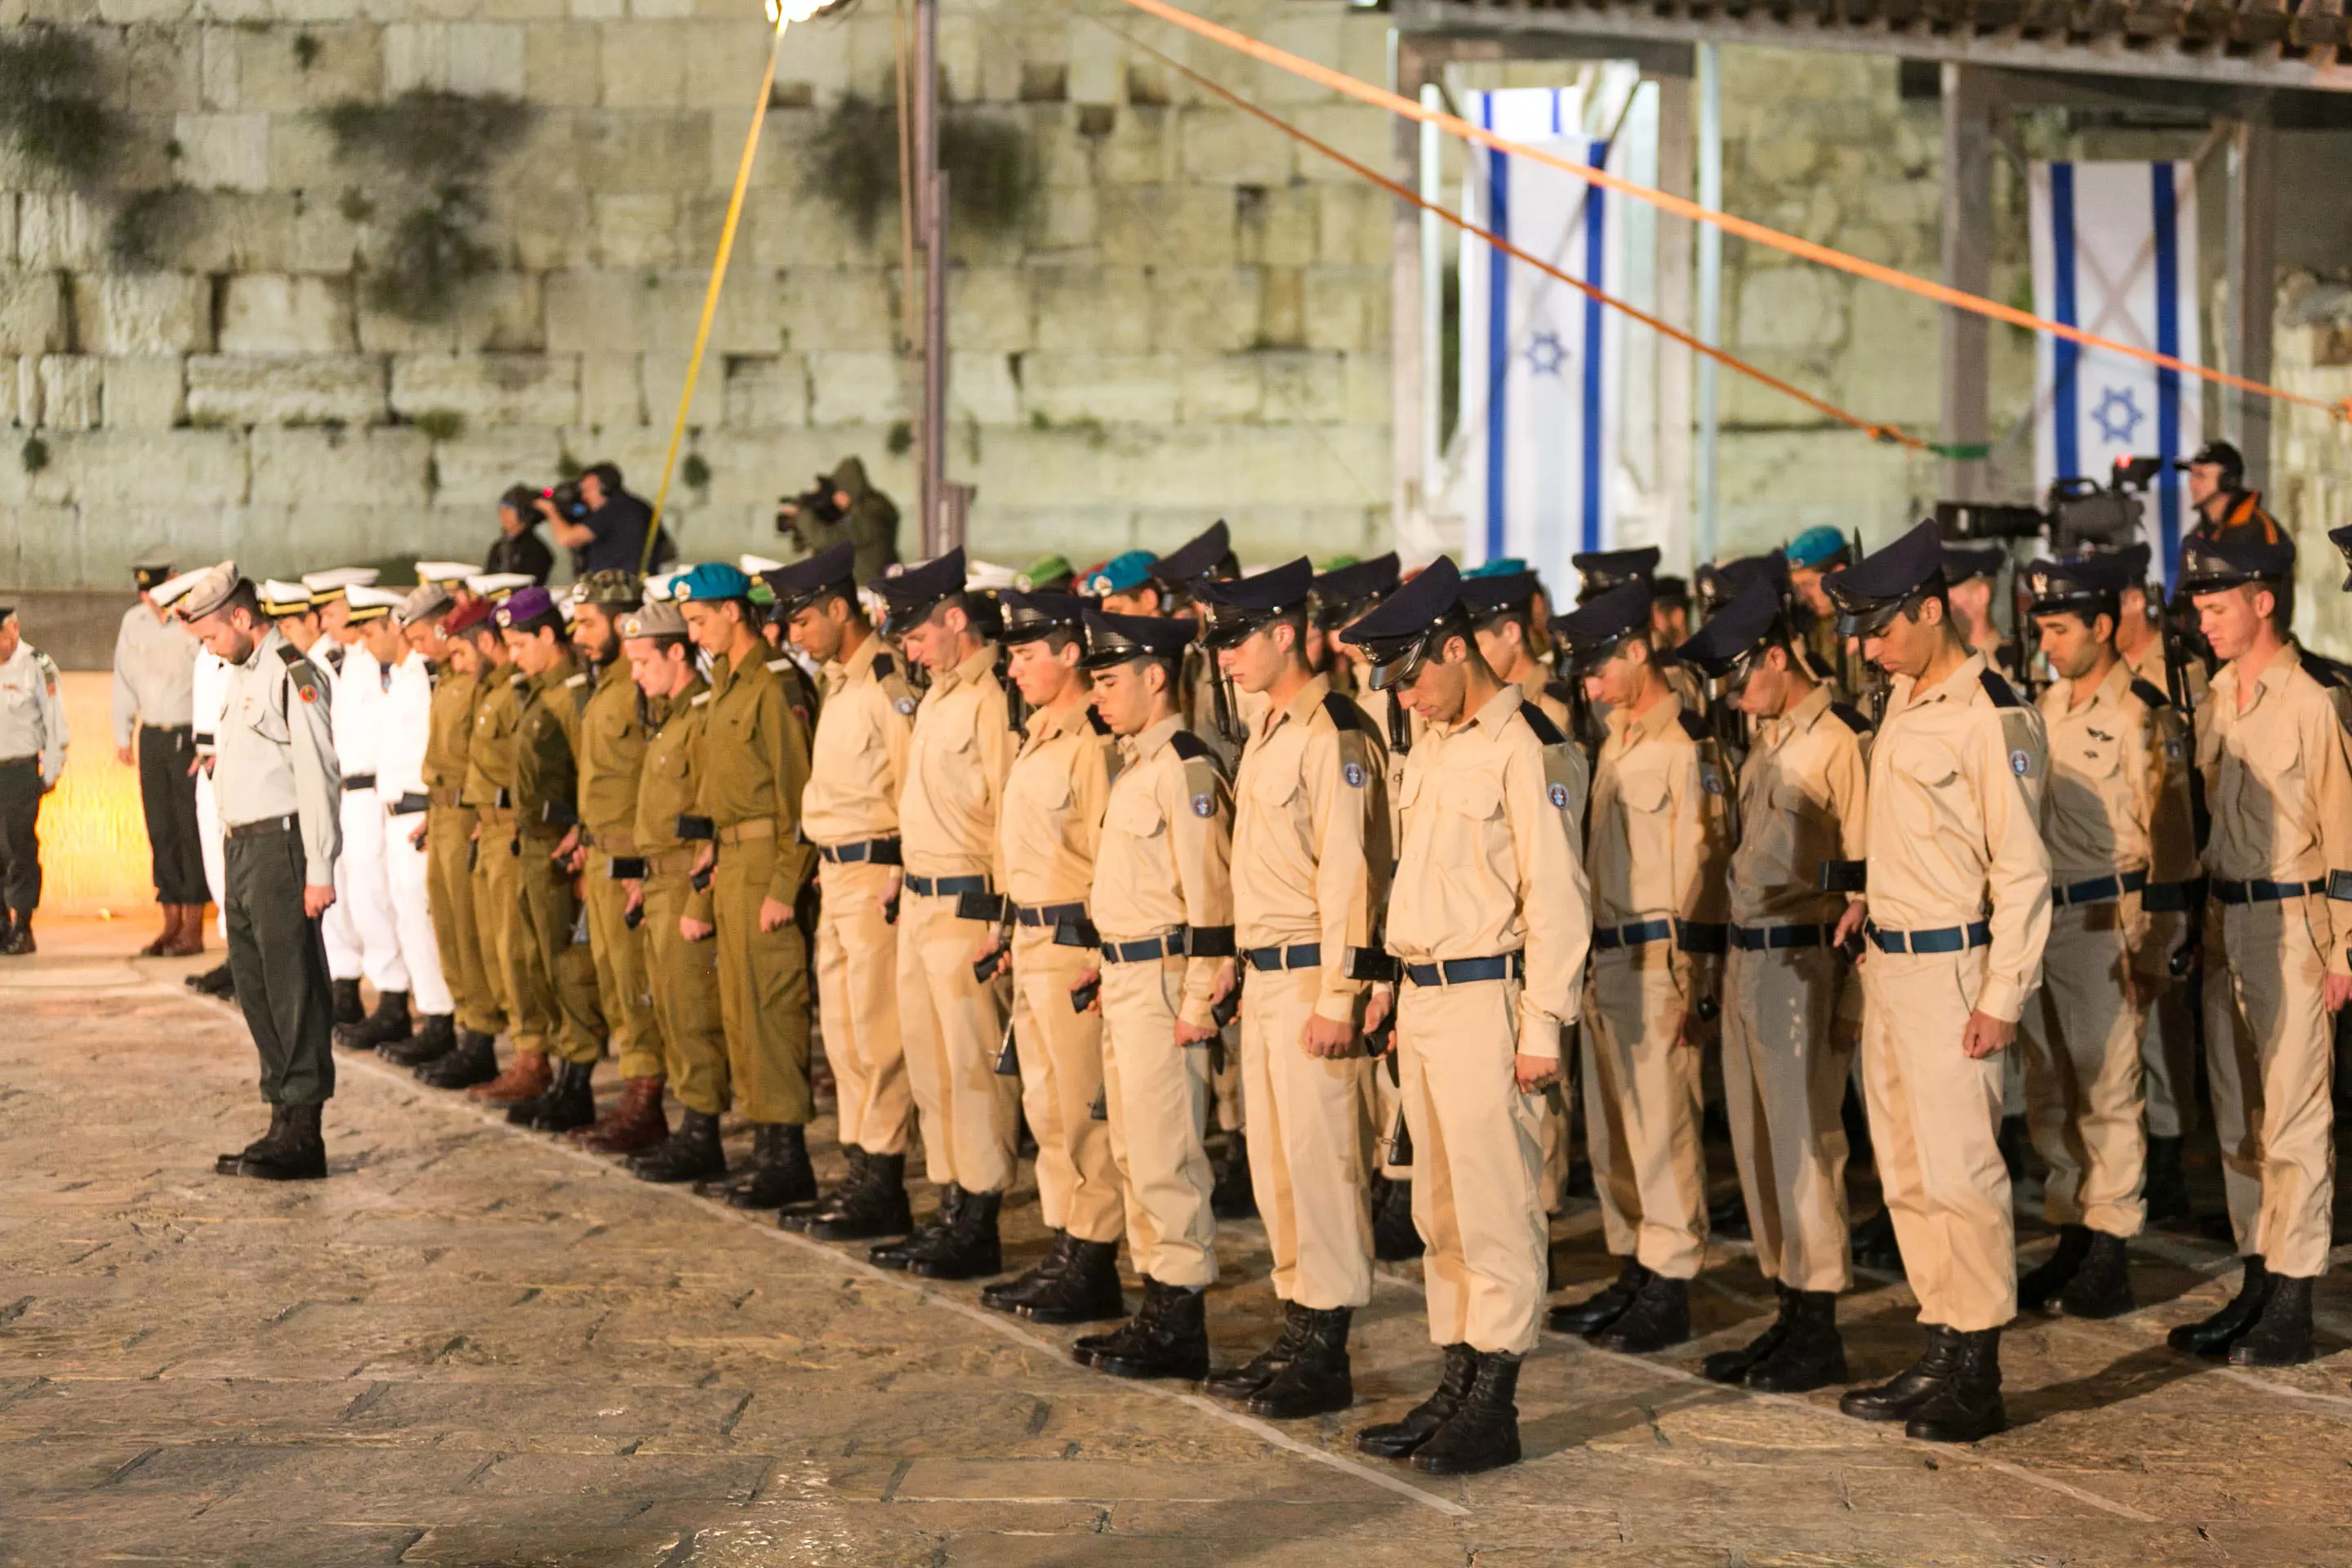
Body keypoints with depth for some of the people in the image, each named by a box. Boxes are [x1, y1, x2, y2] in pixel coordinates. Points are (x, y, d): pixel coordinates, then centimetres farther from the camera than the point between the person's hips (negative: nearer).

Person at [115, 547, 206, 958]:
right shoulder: (134, 622, 8)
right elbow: (125, 679, 17)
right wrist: (123, 735, 16)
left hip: (190, 736, -6)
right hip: (152, 738, 6)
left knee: (192, 830, -4)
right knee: (160, 831, 7)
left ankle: (193, 929, 1)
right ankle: (171, 922, 14)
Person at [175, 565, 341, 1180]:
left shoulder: (292, 675, -13)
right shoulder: (243, 674, 17)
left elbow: (317, 775, -17)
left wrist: (319, 868, -20)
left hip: (280, 844, -10)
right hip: (243, 847, 10)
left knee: (294, 990, -6)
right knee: (255, 990, 13)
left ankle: (303, 1136, -2)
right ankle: (283, 1122, 22)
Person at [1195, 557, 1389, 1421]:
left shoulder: (1333, 734, -15)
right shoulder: (1267, 731, 14)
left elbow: (1348, 871, -19)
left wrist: (1336, 996, -20)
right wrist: (1243, 967, 19)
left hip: (1312, 976, -10)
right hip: (1264, 974, 10)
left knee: (1320, 1157, -4)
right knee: (1273, 1159, 13)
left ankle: (1327, 1357, 2)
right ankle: (1297, 1330, 22)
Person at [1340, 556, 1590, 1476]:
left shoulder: (1525, 750, -12)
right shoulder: (1430, 749, 15)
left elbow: (1556, 898, -15)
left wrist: (1543, 1029, -17)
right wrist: (1405, 1001, 17)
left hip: (1486, 998, -9)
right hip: (1423, 997, 9)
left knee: (1497, 1208, -4)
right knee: (1440, 1208, 13)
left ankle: (1494, 1410, 2)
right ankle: (1456, 1387, 21)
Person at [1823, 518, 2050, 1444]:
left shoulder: (1991, 717, -15)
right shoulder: (1903, 702, 12)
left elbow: (2021, 870, -16)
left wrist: (2002, 998, -18)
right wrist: (1873, 901, 10)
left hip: (1950, 968, -9)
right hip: (1888, 962, 9)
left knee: (1959, 1170, -5)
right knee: (1905, 1174, 12)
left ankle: (1978, 1375, 3)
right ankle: (1940, 1355, 21)